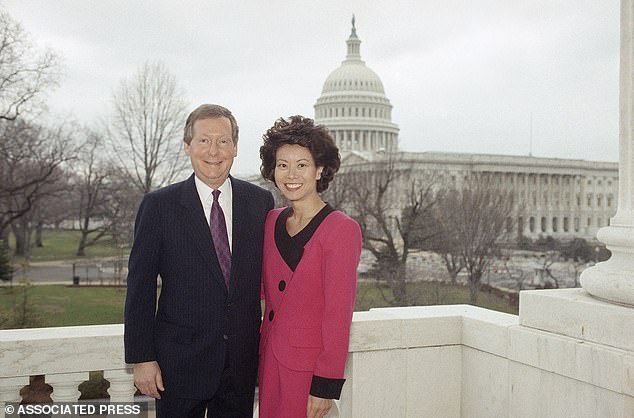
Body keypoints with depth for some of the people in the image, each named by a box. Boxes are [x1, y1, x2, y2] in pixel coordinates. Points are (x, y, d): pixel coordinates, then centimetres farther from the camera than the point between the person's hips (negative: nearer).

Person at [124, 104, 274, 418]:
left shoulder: (260, 202, 2)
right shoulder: (159, 205, -5)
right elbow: (140, 287, -4)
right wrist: (142, 358, -7)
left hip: (242, 363, 3)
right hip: (180, 363, -2)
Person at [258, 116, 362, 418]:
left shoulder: (342, 229, -13)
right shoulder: (272, 221, 6)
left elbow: (338, 313, -14)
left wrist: (326, 385, -15)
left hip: (307, 367, -6)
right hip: (269, 358, 6)